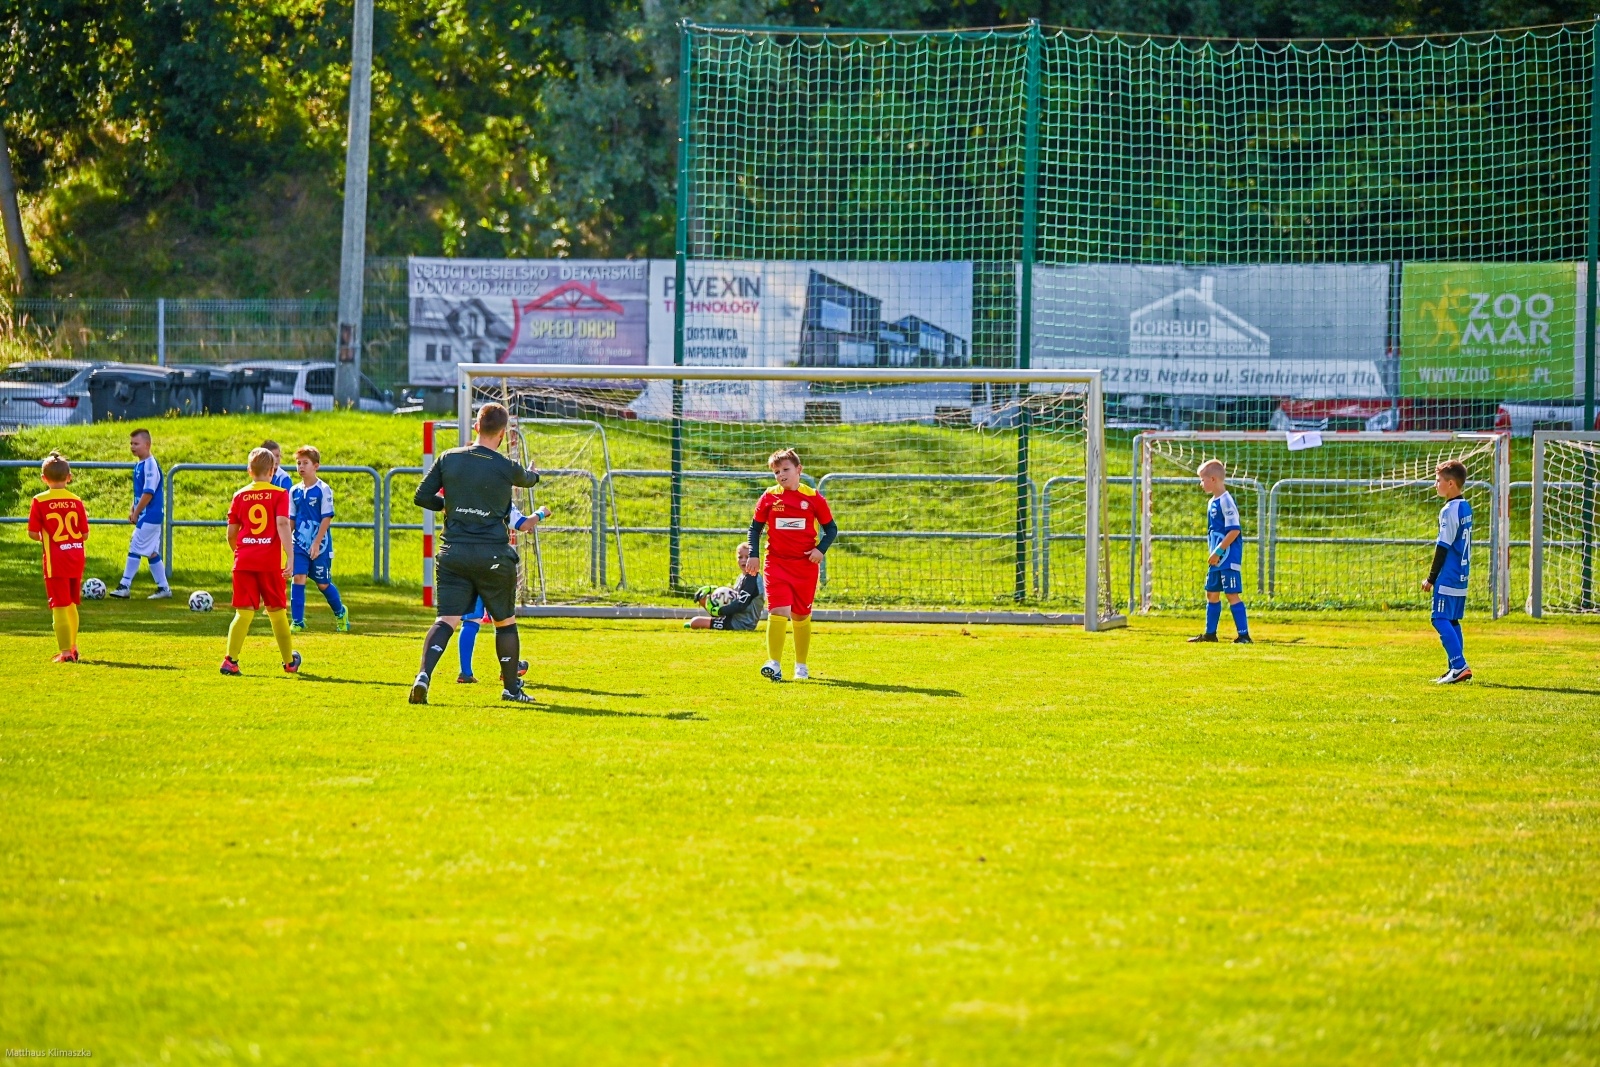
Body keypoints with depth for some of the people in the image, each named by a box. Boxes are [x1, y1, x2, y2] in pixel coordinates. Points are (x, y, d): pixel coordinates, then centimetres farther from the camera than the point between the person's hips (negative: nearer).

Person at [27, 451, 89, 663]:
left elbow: (32, 532, -10)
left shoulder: (40, 502, -9)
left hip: (55, 559, -4)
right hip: (76, 558, 4)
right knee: (71, 604, 20)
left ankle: (65, 651, -8)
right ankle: (72, 647, 30)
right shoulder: (76, 501, -1)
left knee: (59, 606, -2)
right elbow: (85, 534, 1)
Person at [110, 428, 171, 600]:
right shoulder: (139, 465, 13)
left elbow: (148, 493, -20)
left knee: (135, 549, -8)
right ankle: (164, 588, 15)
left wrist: (136, 513, -14)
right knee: (152, 552, 11)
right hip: (145, 516, 10)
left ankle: (125, 586, -6)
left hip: (149, 515, -10)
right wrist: (132, 510, 10)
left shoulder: (150, 465, -16)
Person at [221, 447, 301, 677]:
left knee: (244, 612, 1)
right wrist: (290, 557, -19)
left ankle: (231, 660, -16)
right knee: (277, 612, 13)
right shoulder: (279, 495, 0)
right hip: (271, 562, -1)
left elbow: (231, 533, 8)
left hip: (244, 562, 1)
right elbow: (282, 524, -14)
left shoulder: (240, 496, 7)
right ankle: (290, 662, 26)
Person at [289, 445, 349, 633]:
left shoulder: (323, 490, -9)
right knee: (298, 578, -10)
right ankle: (297, 622, -7)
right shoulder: (295, 491, 5)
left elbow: (327, 518, -11)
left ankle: (340, 612, 33)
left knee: (323, 583, 7)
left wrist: (317, 543, -16)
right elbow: (291, 519, 11)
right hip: (300, 544, 4)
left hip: (320, 545, -4)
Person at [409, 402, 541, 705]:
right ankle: (511, 687, 24)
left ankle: (424, 674, -25)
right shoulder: (507, 468, -4)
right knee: (505, 621, 15)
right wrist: (534, 473, 46)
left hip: (453, 553, 2)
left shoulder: (449, 459, 1)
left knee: (446, 619, -2)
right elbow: (527, 480, 21)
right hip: (493, 555, -2)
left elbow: (422, 497, 4)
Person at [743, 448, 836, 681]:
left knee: (801, 615, 9)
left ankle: (801, 666, 23)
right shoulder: (769, 497, 2)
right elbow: (755, 527, 11)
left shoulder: (813, 498, -1)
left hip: (805, 565, 0)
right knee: (778, 612, -14)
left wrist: (821, 549, -9)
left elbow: (831, 528, 7)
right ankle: (774, 664, -14)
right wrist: (753, 554, 0)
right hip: (777, 563, 0)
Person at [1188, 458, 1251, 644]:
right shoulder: (1212, 502, 13)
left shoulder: (1226, 501, -16)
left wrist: (1218, 551, -20)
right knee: (1212, 594, 16)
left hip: (1228, 558, -10)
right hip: (1217, 559, 10)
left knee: (1232, 594, -10)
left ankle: (1244, 635, -8)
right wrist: (1213, 554, 16)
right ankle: (1210, 633, 26)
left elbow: (1234, 530, -21)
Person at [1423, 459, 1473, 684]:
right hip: (1461, 577, 9)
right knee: (1452, 621, 14)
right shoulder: (1466, 508, 13)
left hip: (1447, 578, -9)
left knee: (1441, 619, -10)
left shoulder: (1449, 510, -15)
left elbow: (1443, 547, -15)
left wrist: (1432, 578, -9)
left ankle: (1459, 666, -18)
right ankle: (1456, 668, 14)